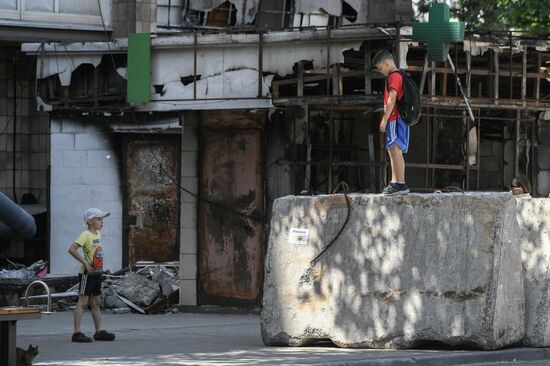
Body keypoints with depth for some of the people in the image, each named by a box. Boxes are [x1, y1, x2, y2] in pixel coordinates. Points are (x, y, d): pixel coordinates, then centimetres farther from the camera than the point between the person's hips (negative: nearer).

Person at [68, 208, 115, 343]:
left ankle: (99, 331, 18)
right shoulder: (86, 235, -14)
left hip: (97, 273, 9)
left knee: (96, 302, 13)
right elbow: (72, 249, -25)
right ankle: (77, 333, -8)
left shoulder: (98, 234, 12)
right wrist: (85, 262, -22)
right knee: (82, 302, -8)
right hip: (87, 274, -9)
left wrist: (100, 267, 14)